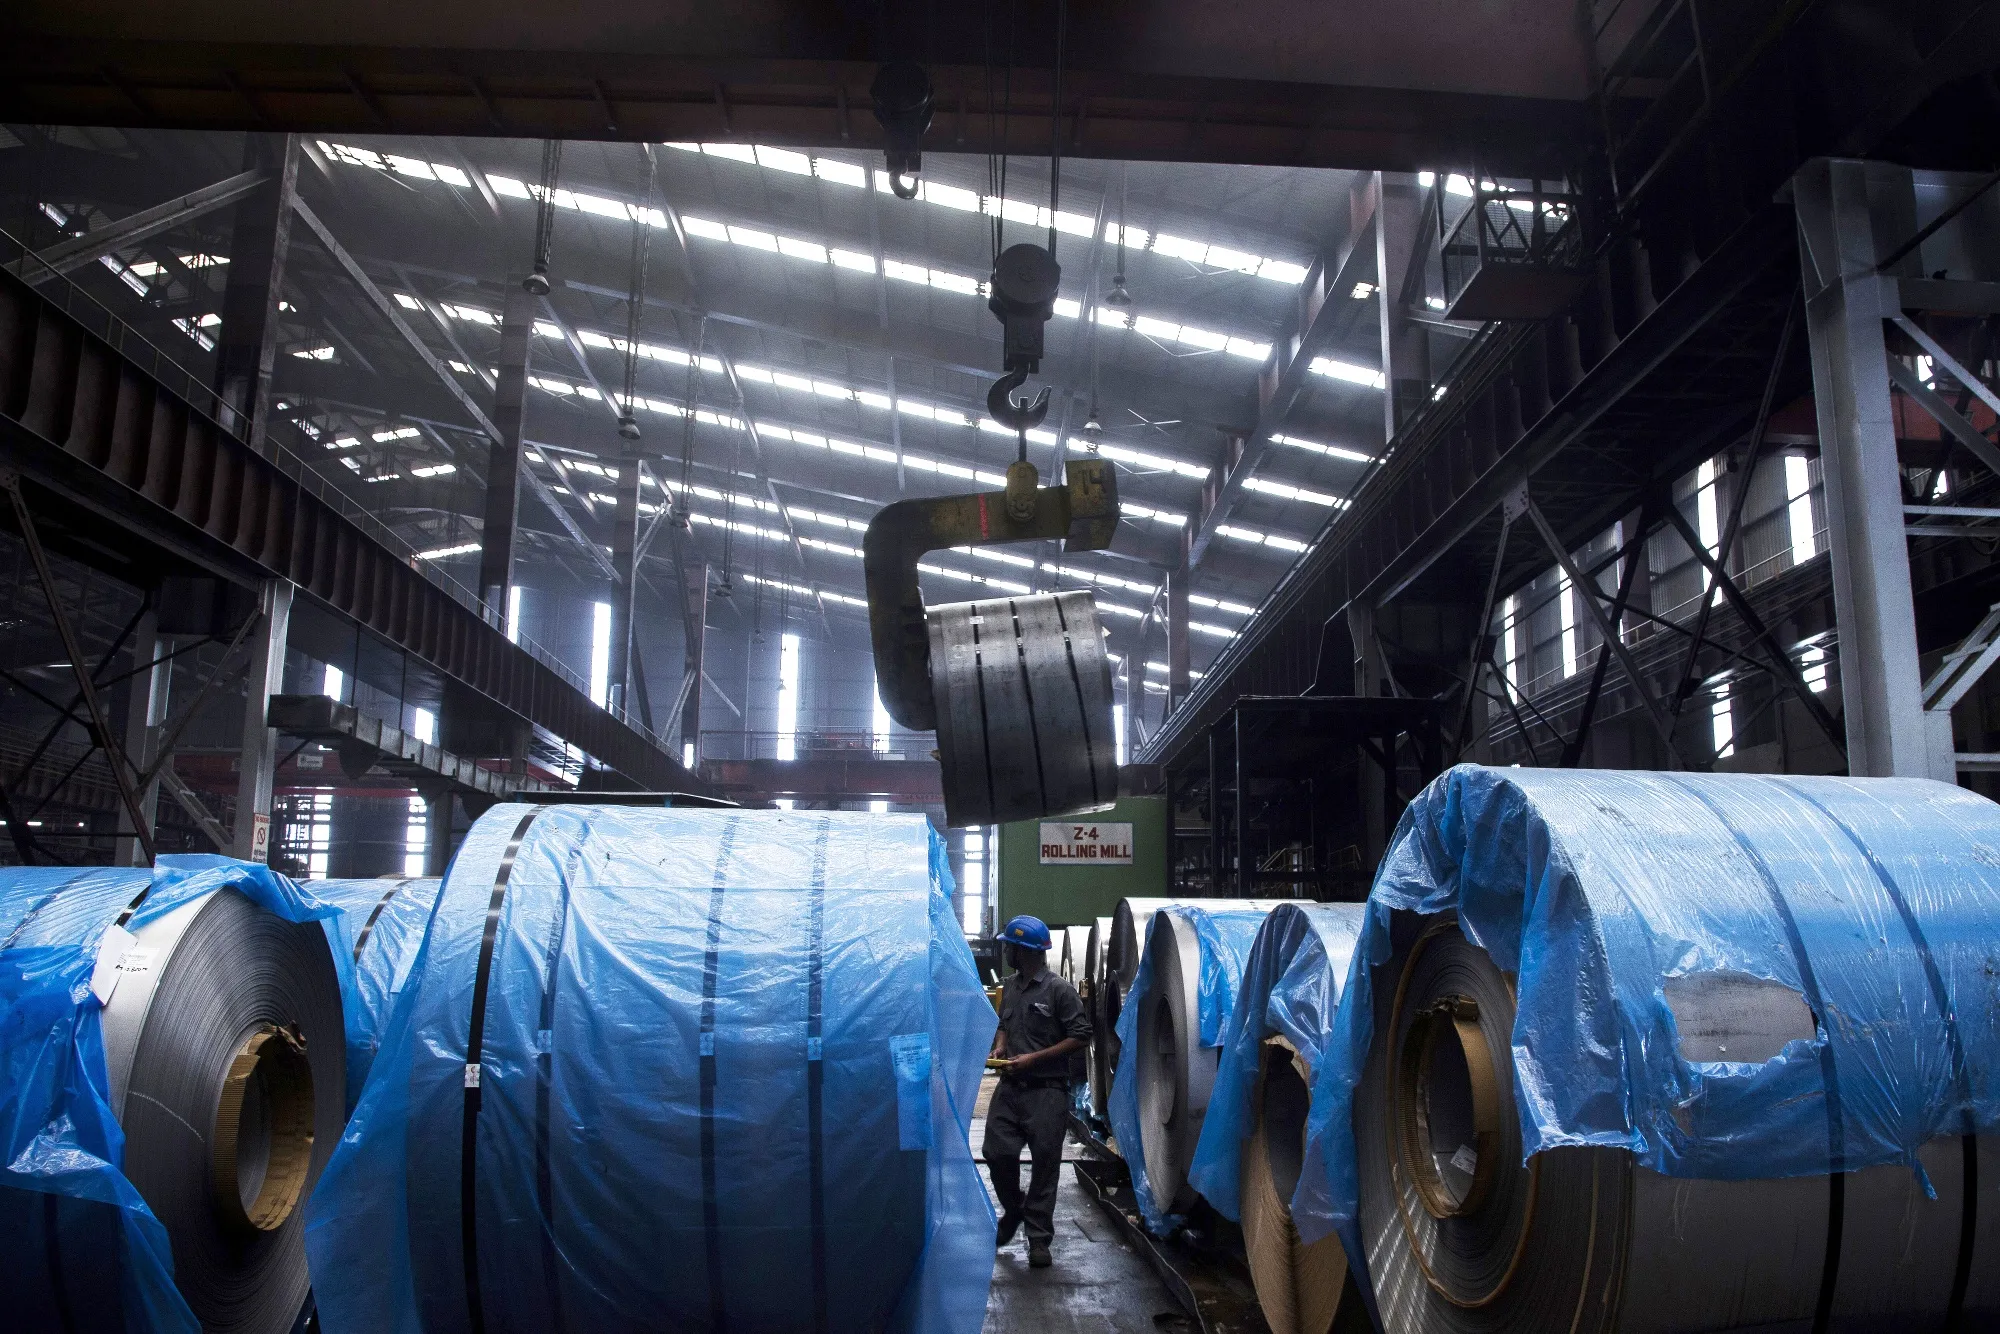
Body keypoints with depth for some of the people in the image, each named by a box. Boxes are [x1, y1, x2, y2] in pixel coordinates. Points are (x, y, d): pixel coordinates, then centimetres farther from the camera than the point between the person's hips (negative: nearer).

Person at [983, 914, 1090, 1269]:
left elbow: (1080, 1037, -11)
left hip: (1047, 1090, -6)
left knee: (1045, 1162, 0)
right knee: (996, 1152, 5)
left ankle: (1039, 1236, 10)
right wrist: (1000, 1047, 2)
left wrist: (1033, 1058, -15)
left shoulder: (1059, 990, -10)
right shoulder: (1009, 987, 10)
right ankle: (1013, 1212, 31)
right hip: (1010, 1086, 6)